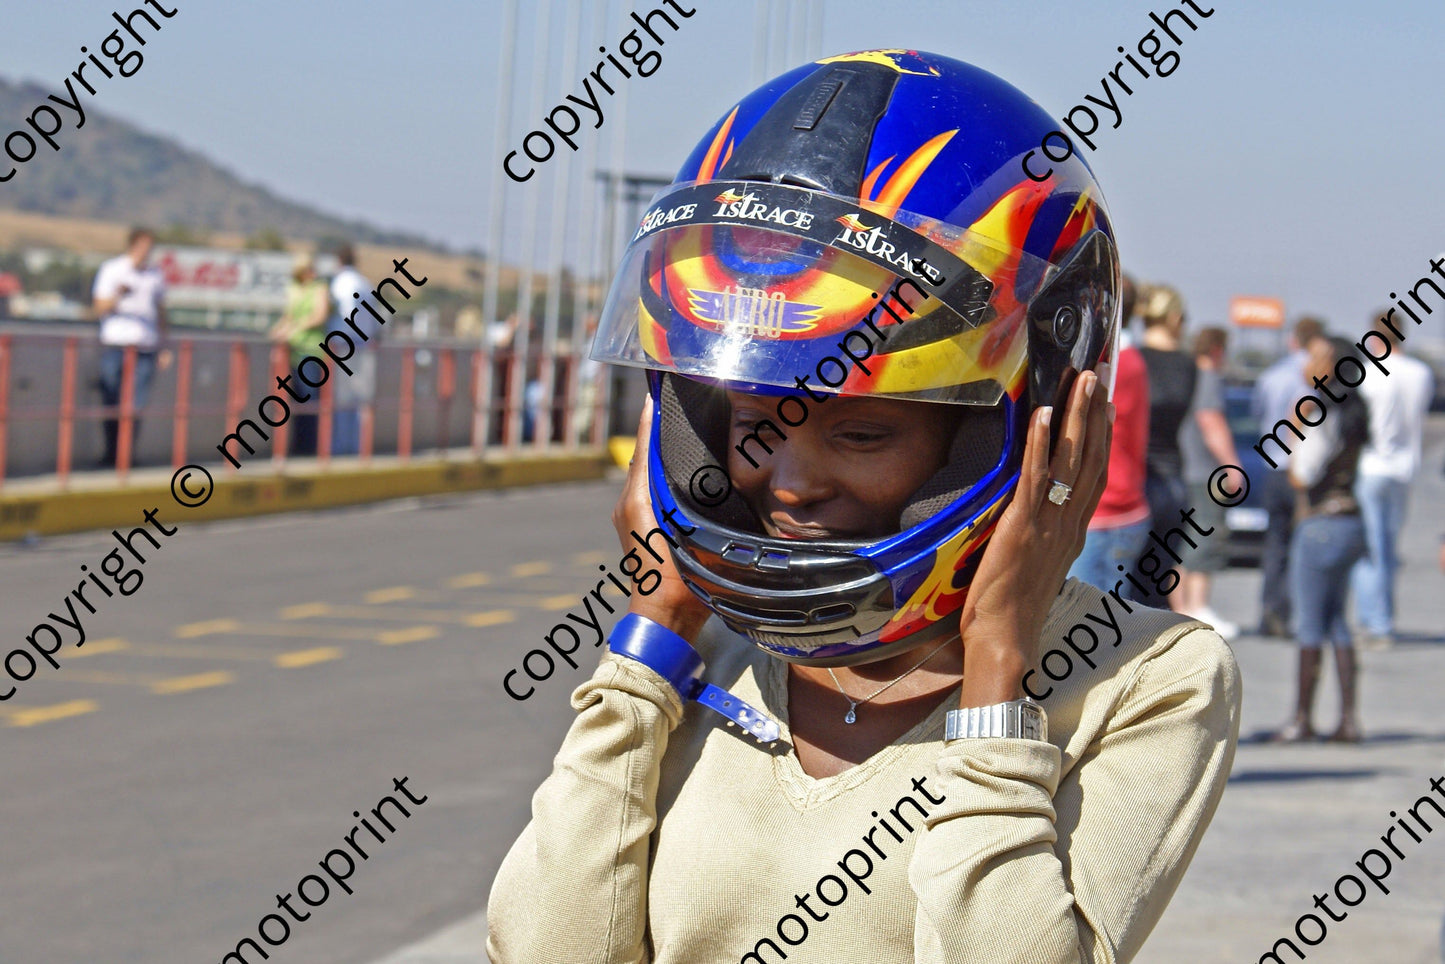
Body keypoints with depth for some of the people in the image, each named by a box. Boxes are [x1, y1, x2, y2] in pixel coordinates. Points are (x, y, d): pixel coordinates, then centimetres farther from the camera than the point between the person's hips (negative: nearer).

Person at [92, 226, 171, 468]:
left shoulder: (155, 275, 14)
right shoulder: (112, 270, 6)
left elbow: (161, 312, 22)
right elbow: (99, 308, 2)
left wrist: (165, 347, 17)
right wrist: (117, 296, -18)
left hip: (145, 348, 2)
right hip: (115, 345, -2)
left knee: (137, 405, -7)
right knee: (111, 404, -1)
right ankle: (110, 454, 11)